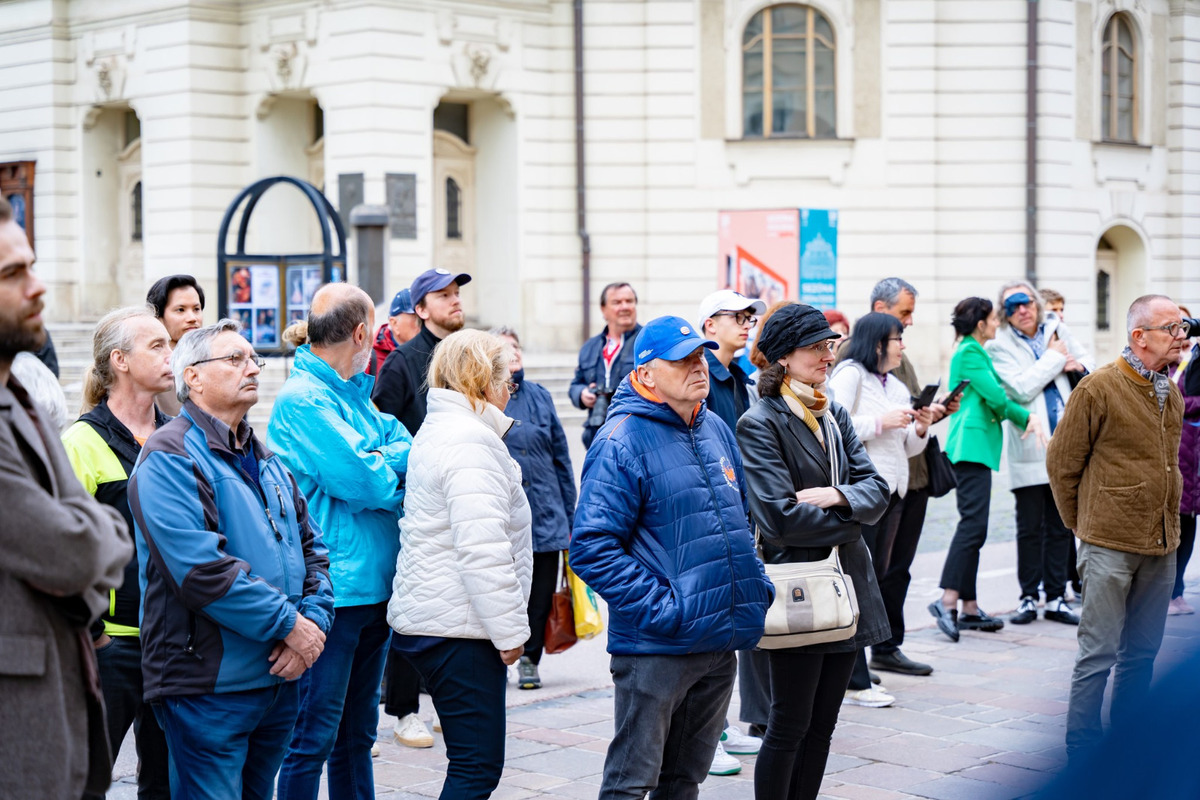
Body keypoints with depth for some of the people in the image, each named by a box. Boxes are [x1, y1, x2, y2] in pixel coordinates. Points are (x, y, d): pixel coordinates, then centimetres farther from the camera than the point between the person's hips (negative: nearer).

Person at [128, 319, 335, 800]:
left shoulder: (265, 460, 18)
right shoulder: (170, 457, -11)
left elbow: (312, 547, 16)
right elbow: (201, 568, -22)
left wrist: (314, 620, -3)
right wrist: (289, 624, -18)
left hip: (280, 678, 8)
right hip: (211, 685, -8)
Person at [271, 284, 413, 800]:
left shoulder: (356, 395, 15)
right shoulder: (303, 398, -14)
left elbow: (404, 446, 7)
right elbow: (359, 480, -21)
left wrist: (382, 464, -14)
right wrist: (400, 483, -2)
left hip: (374, 587, 9)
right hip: (332, 594, -9)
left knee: (357, 732, 17)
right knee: (315, 736, -3)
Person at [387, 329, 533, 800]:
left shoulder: (437, 429, 19)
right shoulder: (471, 439, -15)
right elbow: (483, 548, -23)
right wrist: (510, 630, -18)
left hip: (425, 617, 11)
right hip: (459, 628, -11)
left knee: (474, 761, 14)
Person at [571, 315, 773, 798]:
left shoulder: (716, 430, 11)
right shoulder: (622, 441, -14)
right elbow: (592, 547, -19)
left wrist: (757, 582, 10)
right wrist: (661, 608, -22)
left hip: (721, 643, 7)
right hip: (655, 646, -7)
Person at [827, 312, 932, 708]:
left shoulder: (897, 387, 21)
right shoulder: (849, 374, -4)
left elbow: (908, 447, 23)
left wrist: (920, 428, 3)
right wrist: (881, 422, -15)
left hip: (892, 490, 9)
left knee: (875, 575, 10)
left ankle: (852, 672, 18)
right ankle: (854, 681, -5)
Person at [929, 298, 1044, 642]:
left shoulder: (975, 352, 23)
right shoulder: (969, 352, -8)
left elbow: (995, 397, 24)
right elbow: (995, 396, -12)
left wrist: (1026, 418, 12)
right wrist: (1027, 416, 2)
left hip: (978, 446, 11)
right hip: (972, 444, -11)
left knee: (973, 525, 8)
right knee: (974, 522, -18)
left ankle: (969, 607, 8)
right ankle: (948, 600, -24)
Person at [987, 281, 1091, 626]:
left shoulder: (1056, 329, 9)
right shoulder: (999, 346, -5)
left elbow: (1088, 365, 20)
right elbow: (1022, 389, -17)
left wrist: (1072, 365, -3)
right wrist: (1054, 358, -9)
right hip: (1029, 450, -4)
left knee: (1061, 527, 8)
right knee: (1030, 528, 1)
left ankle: (1056, 598, 16)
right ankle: (1028, 598, 11)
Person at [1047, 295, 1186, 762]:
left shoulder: (1171, 394, 11)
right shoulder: (1098, 389, -10)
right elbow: (1061, 464, -4)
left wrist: (1167, 524, 18)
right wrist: (1084, 528, 2)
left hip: (1161, 547, 7)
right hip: (1110, 546, -7)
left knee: (1143, 651, 11)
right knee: (1099, 653, -3)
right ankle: (1083, 758, 5)